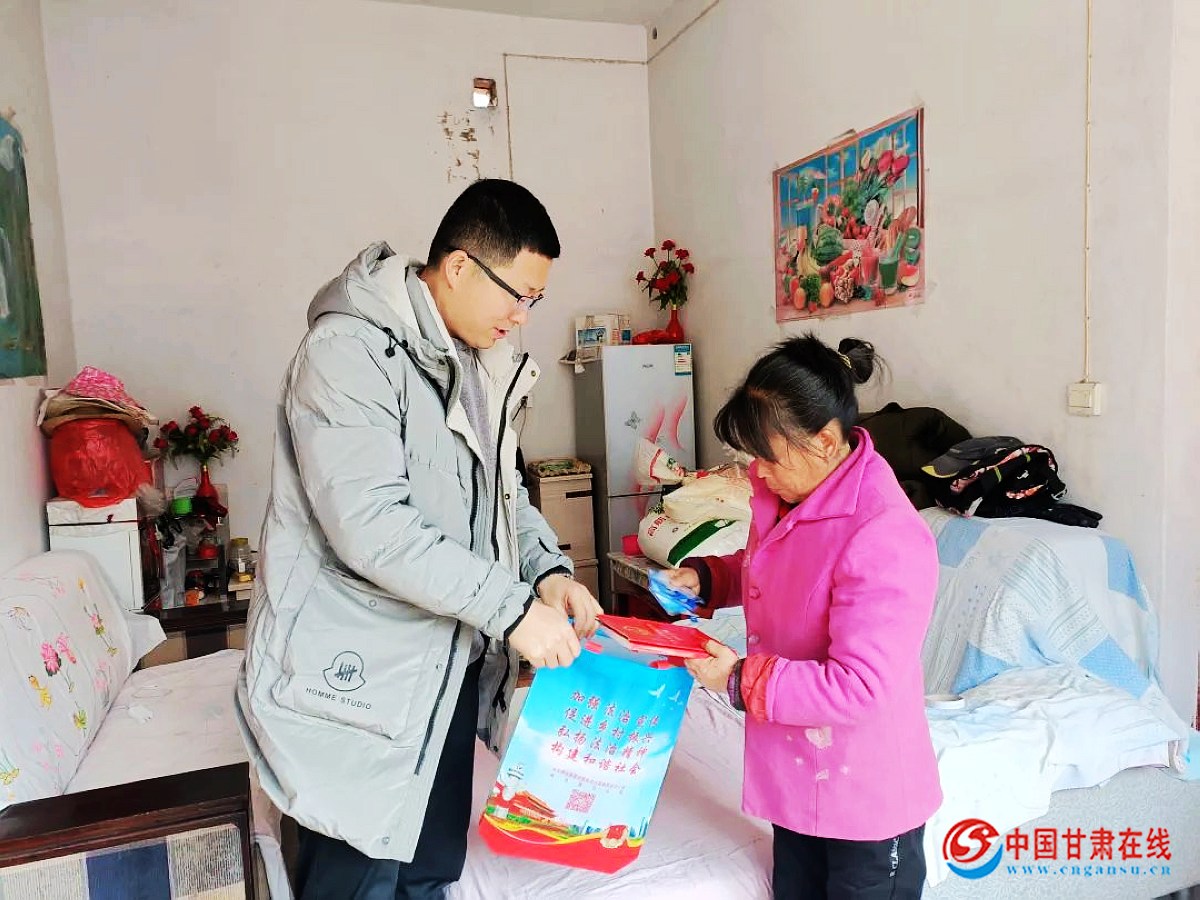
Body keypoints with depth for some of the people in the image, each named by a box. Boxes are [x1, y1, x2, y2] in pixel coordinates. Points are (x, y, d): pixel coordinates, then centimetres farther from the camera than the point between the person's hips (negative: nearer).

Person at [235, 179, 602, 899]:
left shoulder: (477, 363, 10)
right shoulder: (348, 351, -18)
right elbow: (371, 527, -27)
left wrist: (549, 568, -3)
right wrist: (510, 606, -25)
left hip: (447, 665, 8)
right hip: (358, 676, -8)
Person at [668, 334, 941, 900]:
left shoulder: (885, 537, -30)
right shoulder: (785, 497, -3)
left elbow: (860, 688, -30)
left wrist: (740, 680, -24)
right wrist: (705, 578, -2)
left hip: (868, 796, -8)